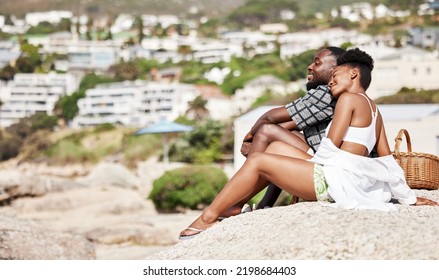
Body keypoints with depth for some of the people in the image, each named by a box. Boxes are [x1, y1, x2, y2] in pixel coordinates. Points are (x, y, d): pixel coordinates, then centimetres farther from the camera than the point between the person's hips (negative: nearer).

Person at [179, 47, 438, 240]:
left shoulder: (349, 98, -5)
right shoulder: (374, 109, 21)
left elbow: (331, 145, -12)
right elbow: (388, 160, 17)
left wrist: (311, 163, 6)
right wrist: (409, 197, 19)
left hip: (333, 178, -10)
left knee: (258, 161, -7)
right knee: (277, 147, 17)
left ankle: (209, 217, -5)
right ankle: (232, 204, 12)